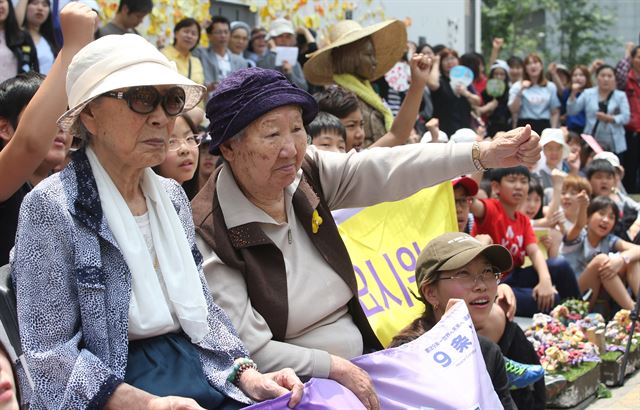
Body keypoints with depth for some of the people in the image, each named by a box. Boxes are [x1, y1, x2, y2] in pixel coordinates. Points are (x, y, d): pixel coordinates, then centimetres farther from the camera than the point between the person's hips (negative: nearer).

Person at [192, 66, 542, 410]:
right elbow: (250, 350, -17)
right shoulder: (209, 232, -17)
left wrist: (485, 153, -24)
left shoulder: (305, 174, -1)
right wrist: (336, 367, -20)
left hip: (361, 356, 7)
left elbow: (385, 169, -13)